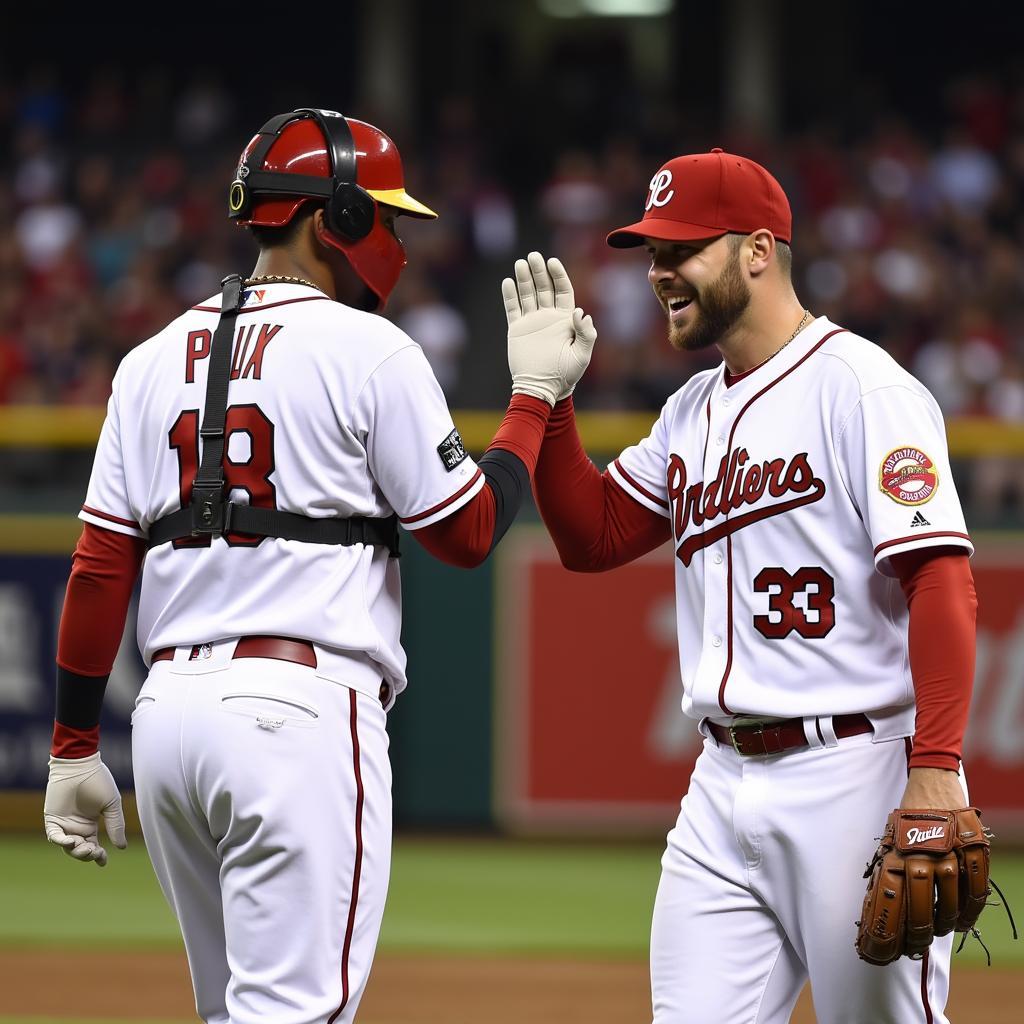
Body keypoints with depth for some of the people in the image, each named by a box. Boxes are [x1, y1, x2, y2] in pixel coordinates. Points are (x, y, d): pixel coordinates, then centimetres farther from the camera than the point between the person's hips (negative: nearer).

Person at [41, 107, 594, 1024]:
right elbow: (470, 533, 0)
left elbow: (100, 568, 9)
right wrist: (535, 398, 12)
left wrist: (75, 746, 12)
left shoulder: (153, 361, 12)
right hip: (301, 709, -7)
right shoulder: (371, 353, -4)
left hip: (168, 708, 7)